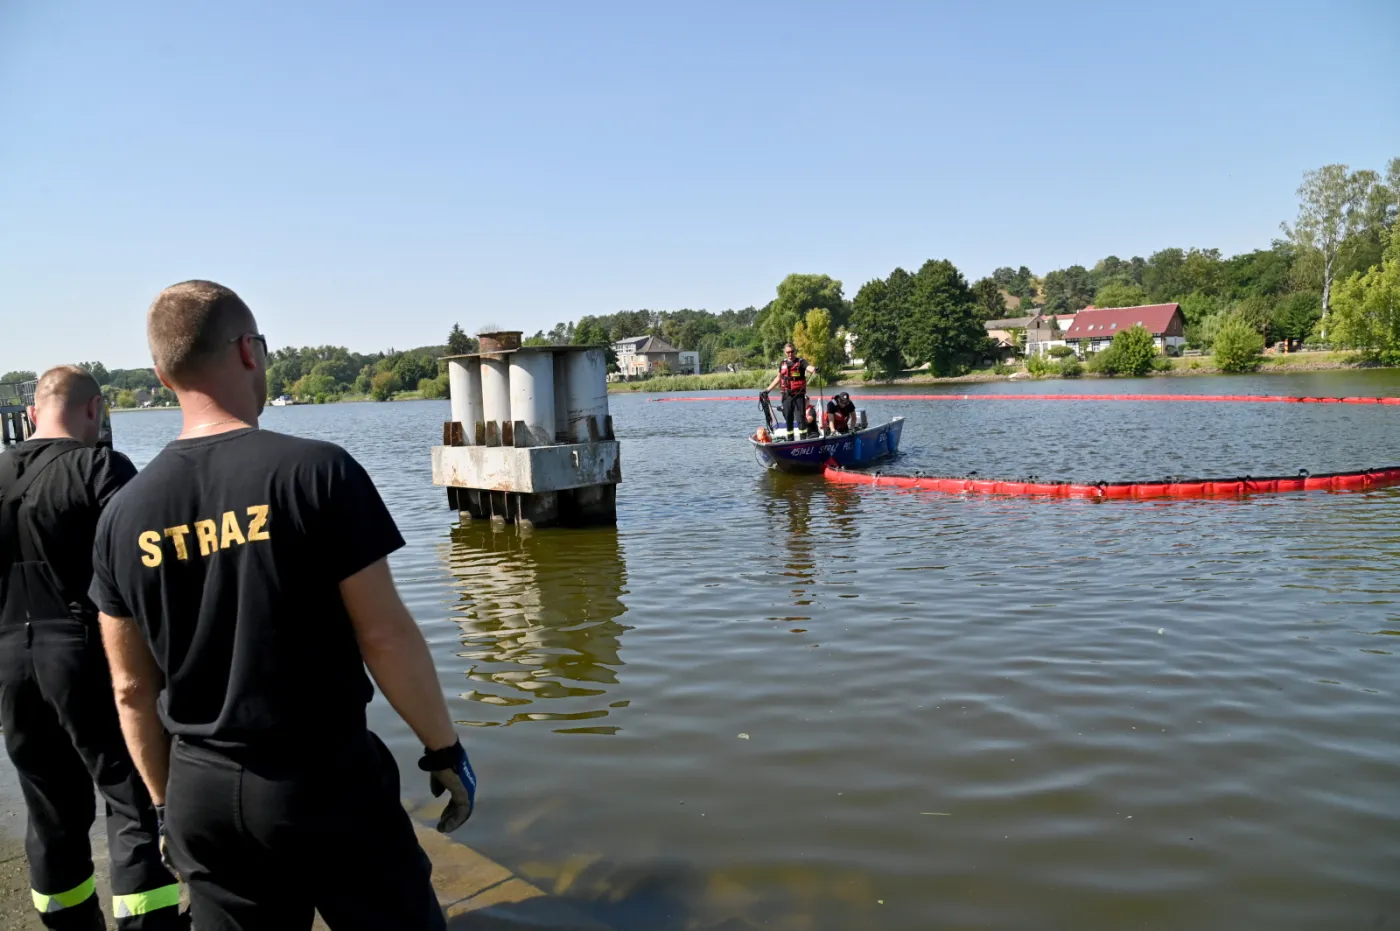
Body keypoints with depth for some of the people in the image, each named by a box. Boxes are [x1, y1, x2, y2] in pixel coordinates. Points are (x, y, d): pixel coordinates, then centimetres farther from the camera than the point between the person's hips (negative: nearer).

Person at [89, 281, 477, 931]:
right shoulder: (318, 471, -16)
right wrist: (444, 750, -4)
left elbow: (132, 688, 6)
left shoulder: (123, 515, -1)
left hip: (199, 795, 5)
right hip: (325, 779, -4)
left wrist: (168, 803, 18)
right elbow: (385, 634, -15)